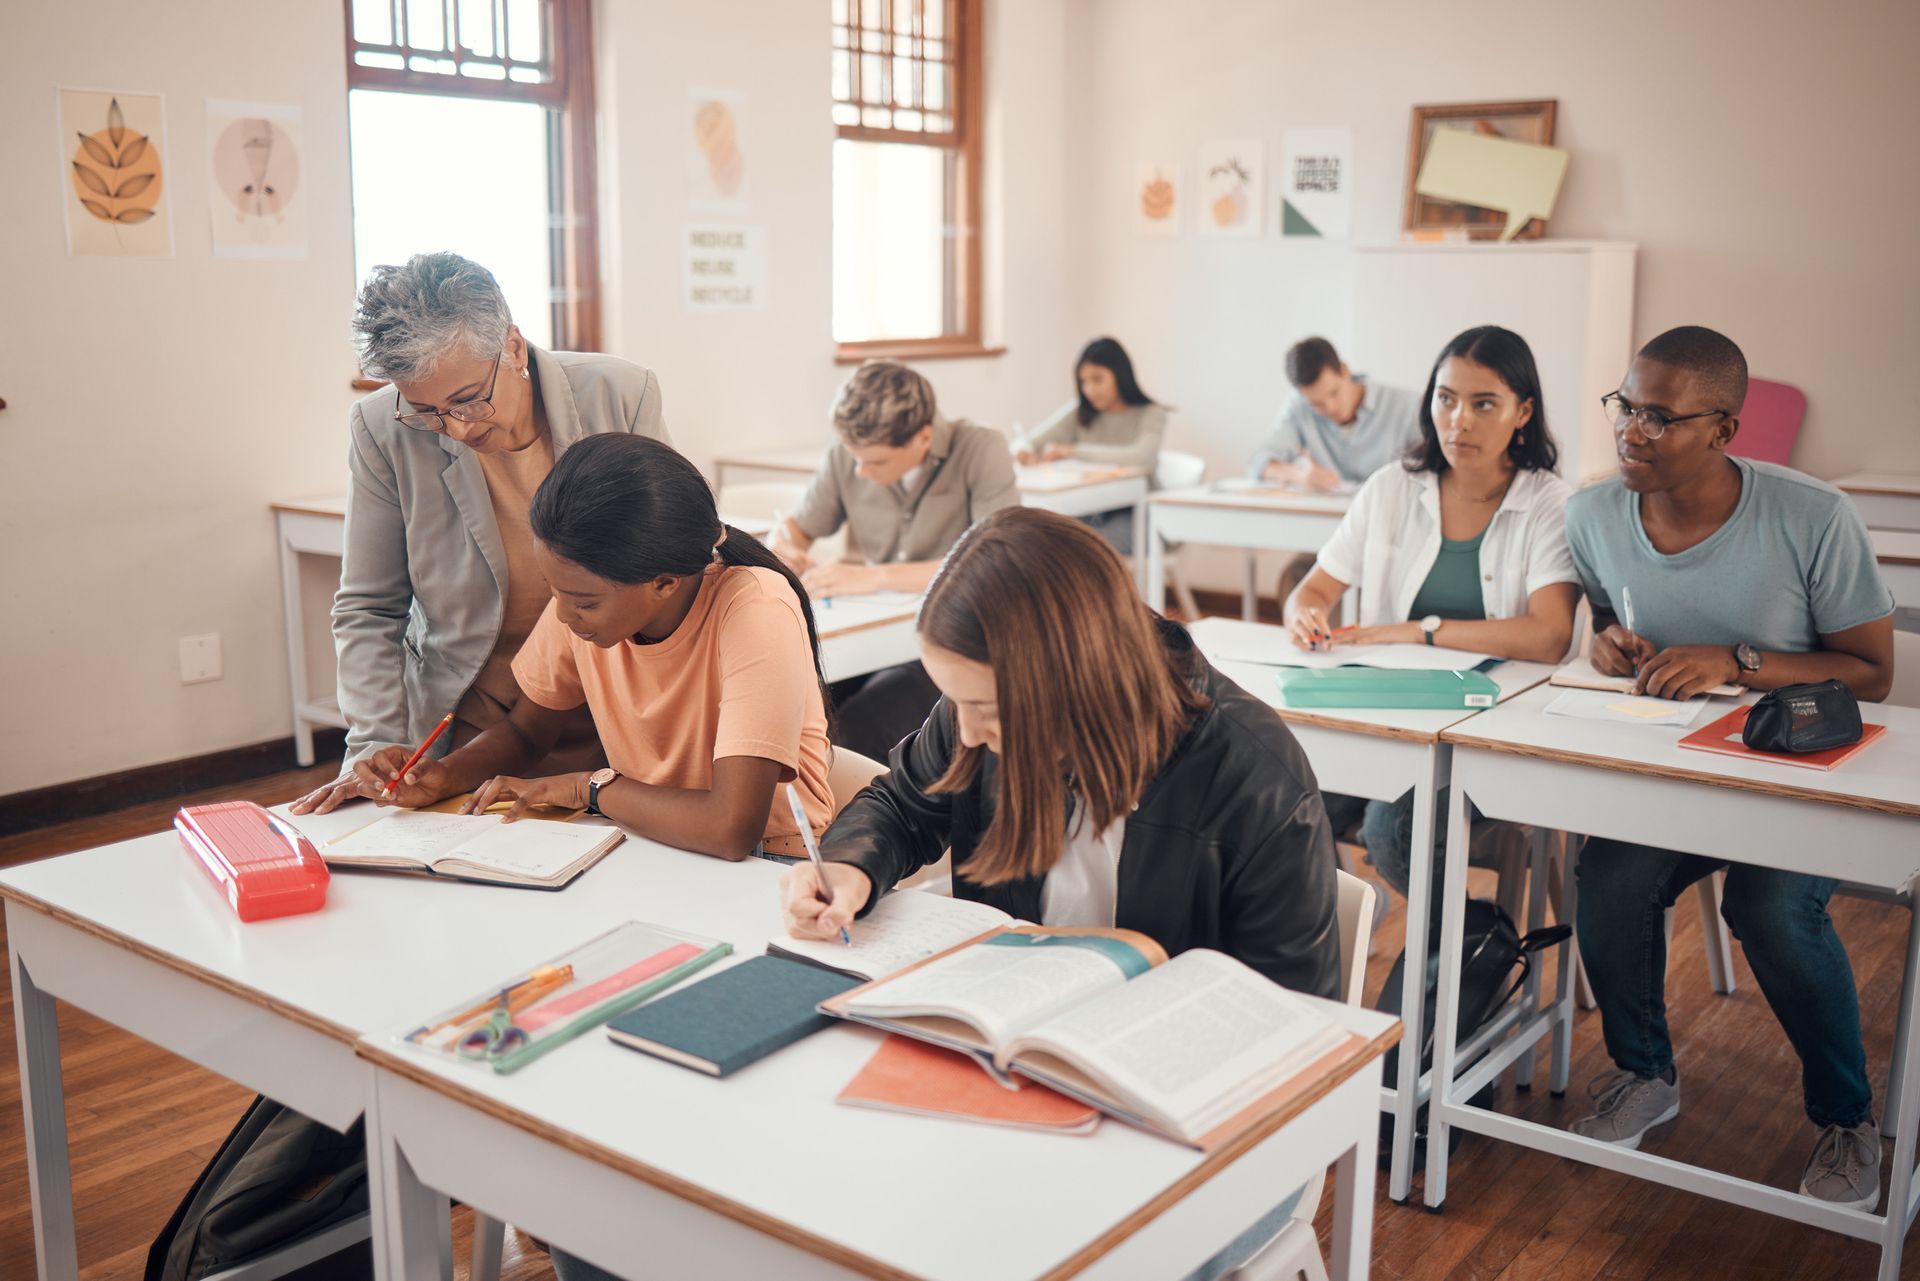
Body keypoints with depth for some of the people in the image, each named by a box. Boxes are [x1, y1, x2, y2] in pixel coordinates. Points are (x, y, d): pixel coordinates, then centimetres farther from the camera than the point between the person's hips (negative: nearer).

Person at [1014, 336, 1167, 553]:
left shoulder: (1151, 414, -1)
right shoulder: (1079, 412, 11)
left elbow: (1141, 457, -21)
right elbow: (1027, 443, 8)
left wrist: (1073, 450, -22)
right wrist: (1025, 452, -19)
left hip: (1130, 515, -4)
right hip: (1087, 510, 4)